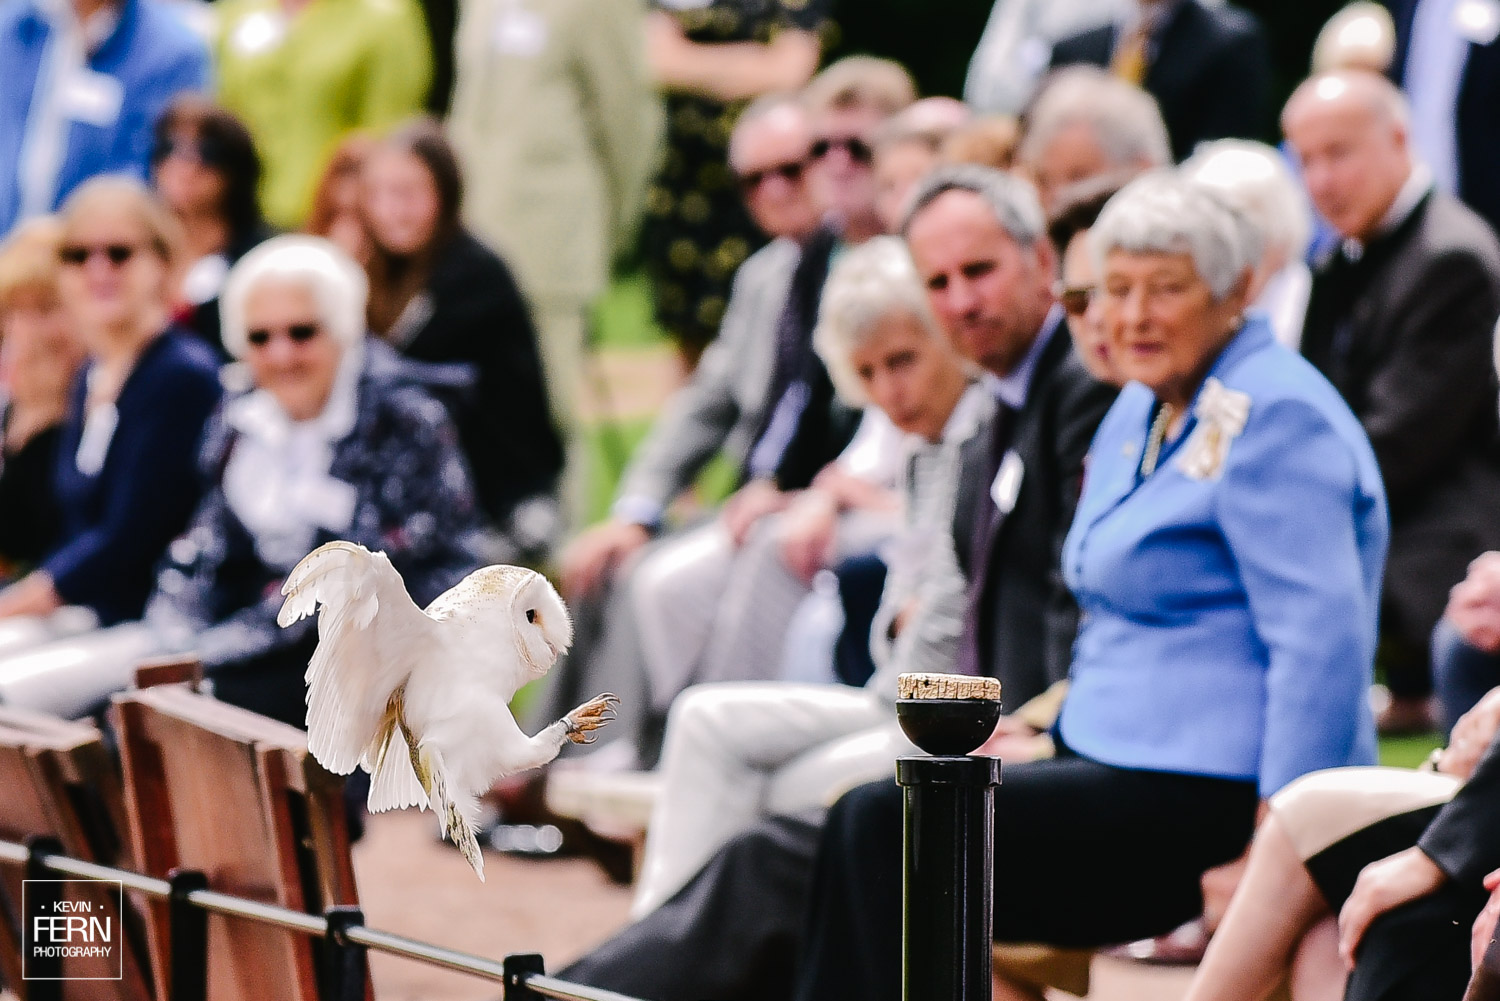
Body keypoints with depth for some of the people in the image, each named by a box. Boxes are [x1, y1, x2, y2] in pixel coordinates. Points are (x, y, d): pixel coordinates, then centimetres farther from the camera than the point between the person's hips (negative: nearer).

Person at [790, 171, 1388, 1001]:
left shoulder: (1274, 418, -13)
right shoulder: (1141, 412, 18)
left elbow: (1322, 644, -20)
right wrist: (1051, 732, 16)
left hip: (1208, 801, -10)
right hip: (1112, 756, 10)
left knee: (884, 827, -19)